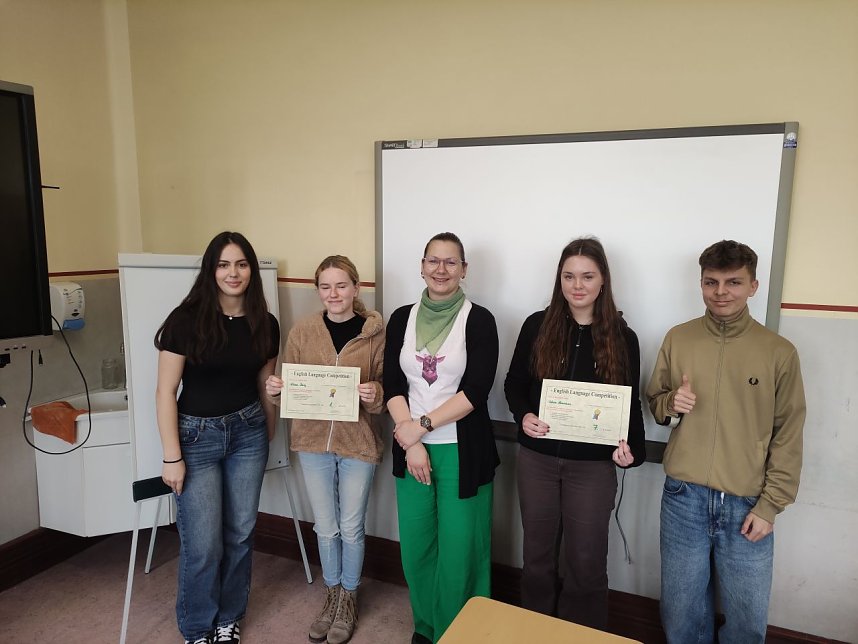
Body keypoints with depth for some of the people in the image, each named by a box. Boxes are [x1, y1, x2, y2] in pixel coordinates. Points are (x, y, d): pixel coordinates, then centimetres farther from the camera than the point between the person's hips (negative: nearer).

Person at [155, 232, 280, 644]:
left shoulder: (265, 324, -1)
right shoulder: (187, 319, -12)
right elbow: (165, 391, -10)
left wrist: (268, 438, 18)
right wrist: (172, 457, -11)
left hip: (247, 432, 4)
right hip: (197, 435, -3)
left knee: (240, 532, 11)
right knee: (203, 544, 1)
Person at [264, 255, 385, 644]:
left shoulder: (375, 333, -7)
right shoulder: (302, 331, -1)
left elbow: (386, 388, -4)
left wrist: (375, 394, -25)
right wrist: (275, 388, -15)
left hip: (358, 443, -2)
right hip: (312, 441, 2)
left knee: (351, 527, 12)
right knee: (325, 528, 16)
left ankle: (349, 600, 36)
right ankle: (332, 596, 39)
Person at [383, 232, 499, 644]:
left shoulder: (478, 320, -6)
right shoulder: (402, 319, 5)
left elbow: (477, 390, -13)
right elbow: (392, 384, 0)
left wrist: (422, 425, -16)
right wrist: (410, 442, -10)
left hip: (462, 451, -3)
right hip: (411, 448, 3)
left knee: (459, 549, 4)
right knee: (415, 548, 12)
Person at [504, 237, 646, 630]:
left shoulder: (622, 337, -2)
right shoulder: (537, 326, -2)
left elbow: (630, 404, 2)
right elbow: (514, 384, 4)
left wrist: (631, 448, -15)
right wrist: (523, 416, -16)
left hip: (593, 465, -1)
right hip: (537, 458, 1)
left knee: (586, 561, 9)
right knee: (538, 553, 16)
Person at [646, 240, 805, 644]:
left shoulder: (779, 352, -4)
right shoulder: (678, 339, 2)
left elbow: (788, 437, -1)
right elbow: (654, 402, 11)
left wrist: (770, 506, -5)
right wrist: (671, 403, -12)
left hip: (746, 505, -1)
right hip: (683, 498, 1)